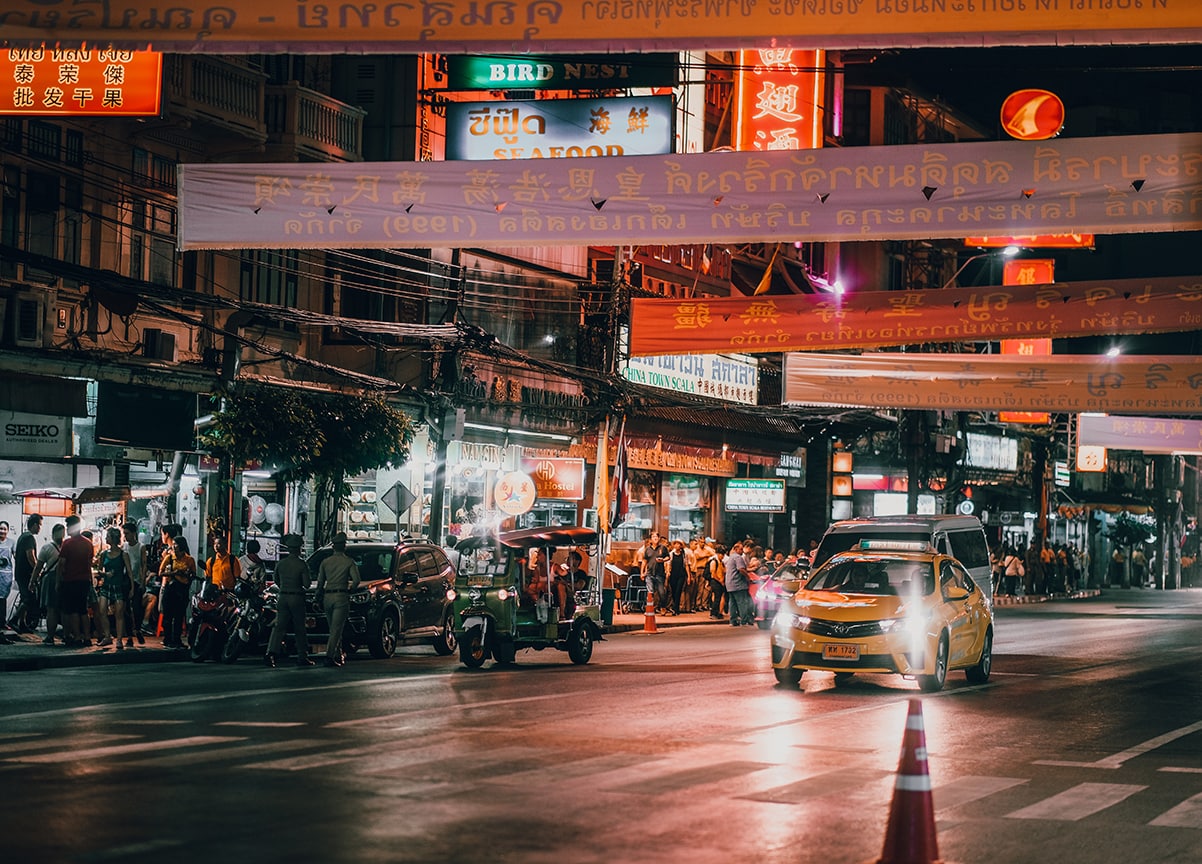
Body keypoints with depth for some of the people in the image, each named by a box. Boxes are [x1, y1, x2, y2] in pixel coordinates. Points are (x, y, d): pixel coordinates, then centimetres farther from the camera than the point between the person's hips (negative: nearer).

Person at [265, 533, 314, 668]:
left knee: (279, 626, 0)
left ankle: (271, 652, -18)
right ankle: (302, 657, 12)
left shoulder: (281, 564, 3)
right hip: (297, 598, -3)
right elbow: (307, 584, -12)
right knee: (299, 628, 7)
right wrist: (309, 578, 11)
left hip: (283, 597, 3)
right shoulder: (302, 565, -10)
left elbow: (276, 581, 15)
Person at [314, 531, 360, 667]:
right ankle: (330, 656, -17)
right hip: (342, 597, -4)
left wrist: (319, 599, 16)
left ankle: (338, 656, 19)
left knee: (334, 629, 15)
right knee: (336, 629, -6)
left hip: (327, 597, 4)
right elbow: (356, 580, -9)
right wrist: (350, 589, 10)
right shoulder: (349, 562, -1)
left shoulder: (325, 562, 9)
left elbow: (320, 583, 10)